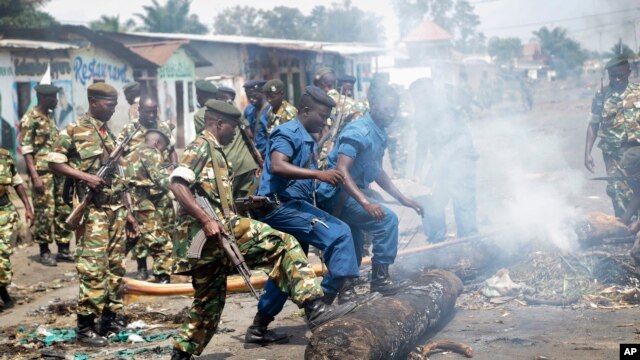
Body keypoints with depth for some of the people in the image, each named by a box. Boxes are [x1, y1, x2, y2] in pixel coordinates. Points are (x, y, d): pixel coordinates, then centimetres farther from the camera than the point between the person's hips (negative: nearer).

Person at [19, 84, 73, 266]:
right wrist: (35, 176, -18)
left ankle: (63, 249, 16)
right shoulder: (29, 119, -9)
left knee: (63, 210, 8)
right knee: (45, 212, -3)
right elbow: (26, 150, -12)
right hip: (43, 172, -8)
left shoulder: (50, 116, 14)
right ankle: (44, 251, 7)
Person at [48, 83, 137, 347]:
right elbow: (54, 162, -8)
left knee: (115, 265, 10)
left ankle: (112, 317, 18)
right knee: (94, 267, -11)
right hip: (93, 209, -7)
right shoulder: (74, 131, -6)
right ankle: (85, 327, -7)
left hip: (116, 207, 8)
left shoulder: (109, 133, 17)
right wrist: (85, 177, -19)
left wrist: (126, 210, 19)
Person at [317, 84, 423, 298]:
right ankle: (380, 277, -15)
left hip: (350, 196, 10)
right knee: (387, 219, -21)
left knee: (352, 257, 18)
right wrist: (365, 202, -42)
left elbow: (377, 172, 23)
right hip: (336, 194, -10)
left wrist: (403, 199, 17)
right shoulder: (359, 132, -20)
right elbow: (341, 170, -31)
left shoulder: (380, 134, 10)